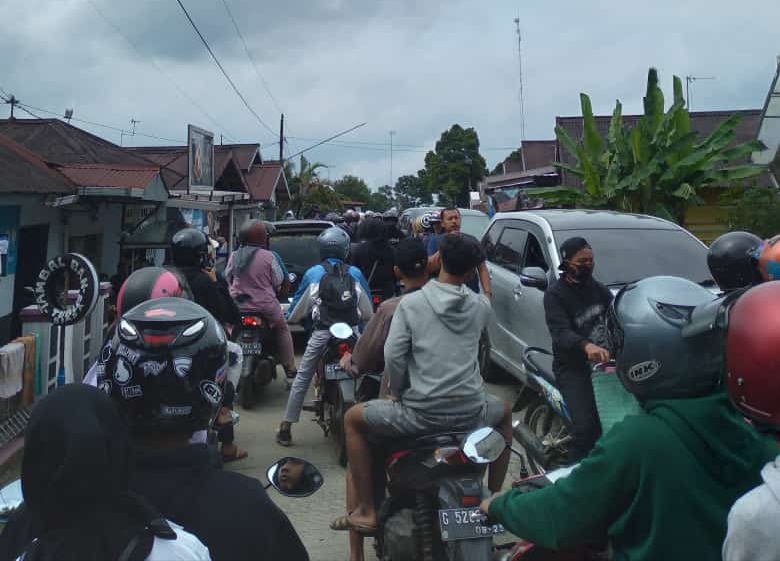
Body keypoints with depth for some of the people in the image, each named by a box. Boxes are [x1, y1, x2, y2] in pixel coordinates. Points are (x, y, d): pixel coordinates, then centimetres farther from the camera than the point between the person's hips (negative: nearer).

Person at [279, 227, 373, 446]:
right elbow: (368, 311, 14)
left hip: (322, 334, -1)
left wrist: (287, 318, 31)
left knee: (302, 379, 7)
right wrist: (365, 320, 35)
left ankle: (286, 428, 8)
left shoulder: (313, 274, 4)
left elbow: (298, 306, 12)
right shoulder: (355, 274, 7)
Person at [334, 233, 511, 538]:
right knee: (504, 412, 38)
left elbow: (393, 356, -11)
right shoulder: (480, 306, 4)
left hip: (421, 414, -3)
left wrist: (396, 392, 7)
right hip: (470, 414, 3)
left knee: (353, 418, 20)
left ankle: (366, 511, 18)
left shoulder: (411, 303, -6)